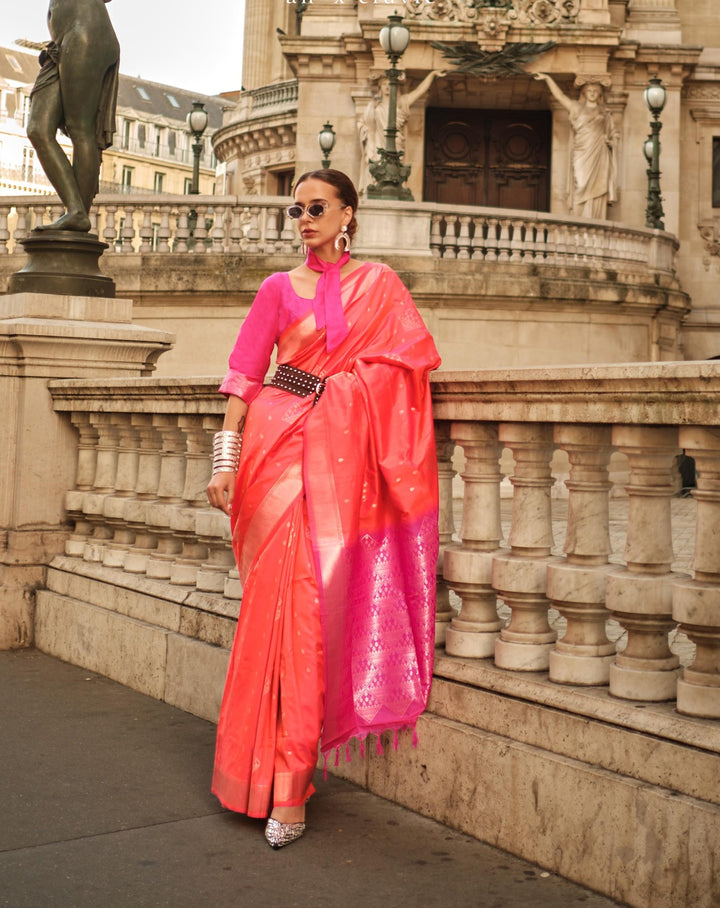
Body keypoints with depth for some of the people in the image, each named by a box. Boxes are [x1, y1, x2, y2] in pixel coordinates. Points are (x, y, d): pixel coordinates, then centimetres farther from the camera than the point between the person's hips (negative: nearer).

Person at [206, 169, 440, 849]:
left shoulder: (378, 283, 11)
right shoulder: (279, 288, 9)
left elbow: (413, 357, 8)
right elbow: (244, 376, 4)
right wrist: (226, 457, -4)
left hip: (339, 454, 0)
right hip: (279, 446, 0)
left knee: (308, 602, -5)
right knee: (281, 600, -4)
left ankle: (286, 784, 2)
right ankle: (283, 786, 7)